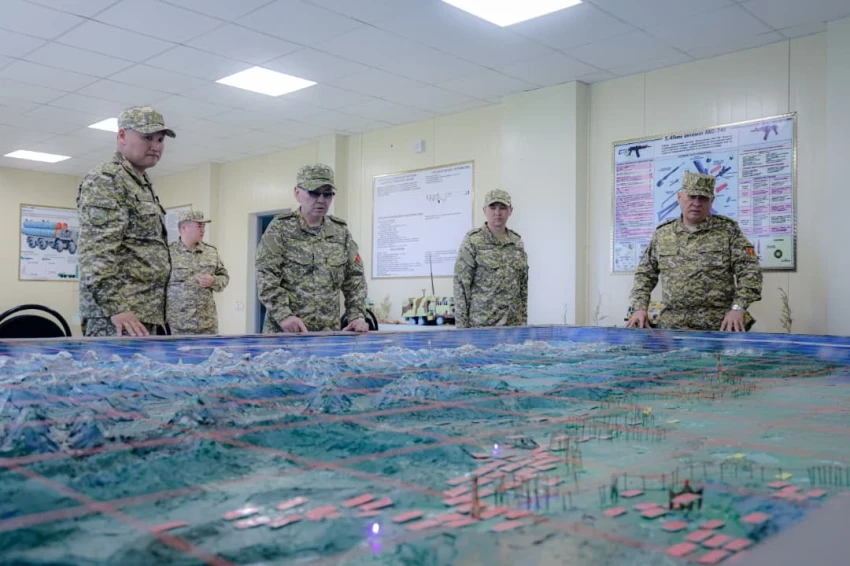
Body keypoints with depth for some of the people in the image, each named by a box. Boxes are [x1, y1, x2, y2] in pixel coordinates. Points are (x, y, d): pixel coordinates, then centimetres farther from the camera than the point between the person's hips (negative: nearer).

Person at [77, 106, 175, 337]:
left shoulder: (143, 185, 22)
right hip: (119, 317, -9)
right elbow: (96, 251, -19)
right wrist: (115, 307, -27)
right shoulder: (105, 180, -7)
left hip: (147, 316, 9)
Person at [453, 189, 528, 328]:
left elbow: (523, 285, 14)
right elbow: (461, 284, -8)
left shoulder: (517, 242, 10)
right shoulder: (473, 241, -5)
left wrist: (524, 319, 10)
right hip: (481, 323, -4)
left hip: (513, 323, 5)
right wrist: (461, 325, -11)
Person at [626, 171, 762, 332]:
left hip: (717, 324, -2)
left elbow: (749, 271, -3)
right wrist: (640, 307, 1)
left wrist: (738, 308, -15)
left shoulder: (728, 230, 2)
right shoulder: (662, 233, 10)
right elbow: (645, 274, 14)